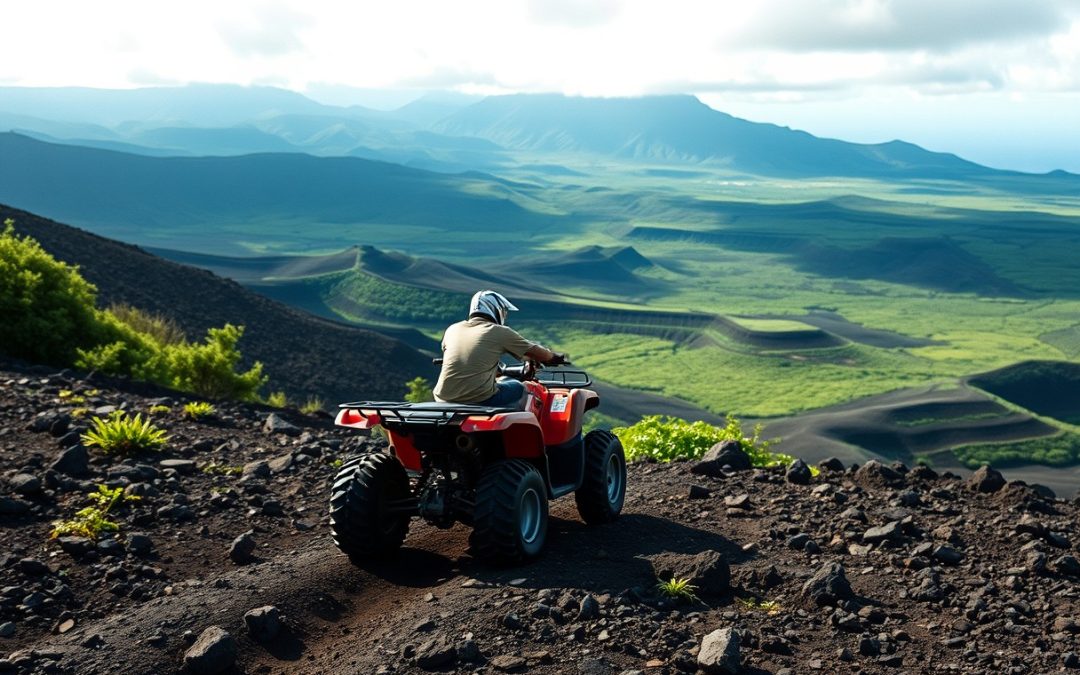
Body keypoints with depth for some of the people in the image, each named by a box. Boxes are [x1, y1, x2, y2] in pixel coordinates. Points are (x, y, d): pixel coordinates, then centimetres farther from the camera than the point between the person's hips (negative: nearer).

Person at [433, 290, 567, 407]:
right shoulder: (501, 332, -1)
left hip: (444, 400, 4)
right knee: (517, 388, 22)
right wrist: (555, 357, 27)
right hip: (480, 401, -4)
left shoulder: (452, 330, 11)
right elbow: (542, 355, 3)